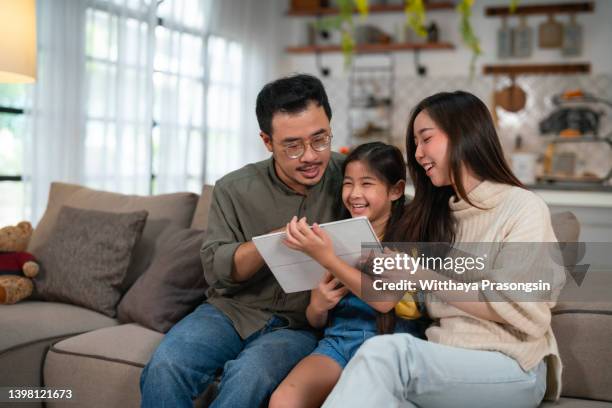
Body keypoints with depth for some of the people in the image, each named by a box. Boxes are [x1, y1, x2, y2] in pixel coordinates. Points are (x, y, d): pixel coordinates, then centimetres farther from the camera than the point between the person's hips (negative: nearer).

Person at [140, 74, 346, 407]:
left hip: (300, 324, -1)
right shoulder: (234, 189, -3)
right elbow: (216, 270, -4)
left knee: (248, 377, -33)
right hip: (231, 310, 2)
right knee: (165, 368, -27)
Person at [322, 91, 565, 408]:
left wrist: (422, 274, -12)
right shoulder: (437, 213, 17)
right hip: (445, 363, 4)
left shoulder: (523, 208, 0)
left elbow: (523, 314, -11)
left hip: (512, 370, -4)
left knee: (385, 352, -33)